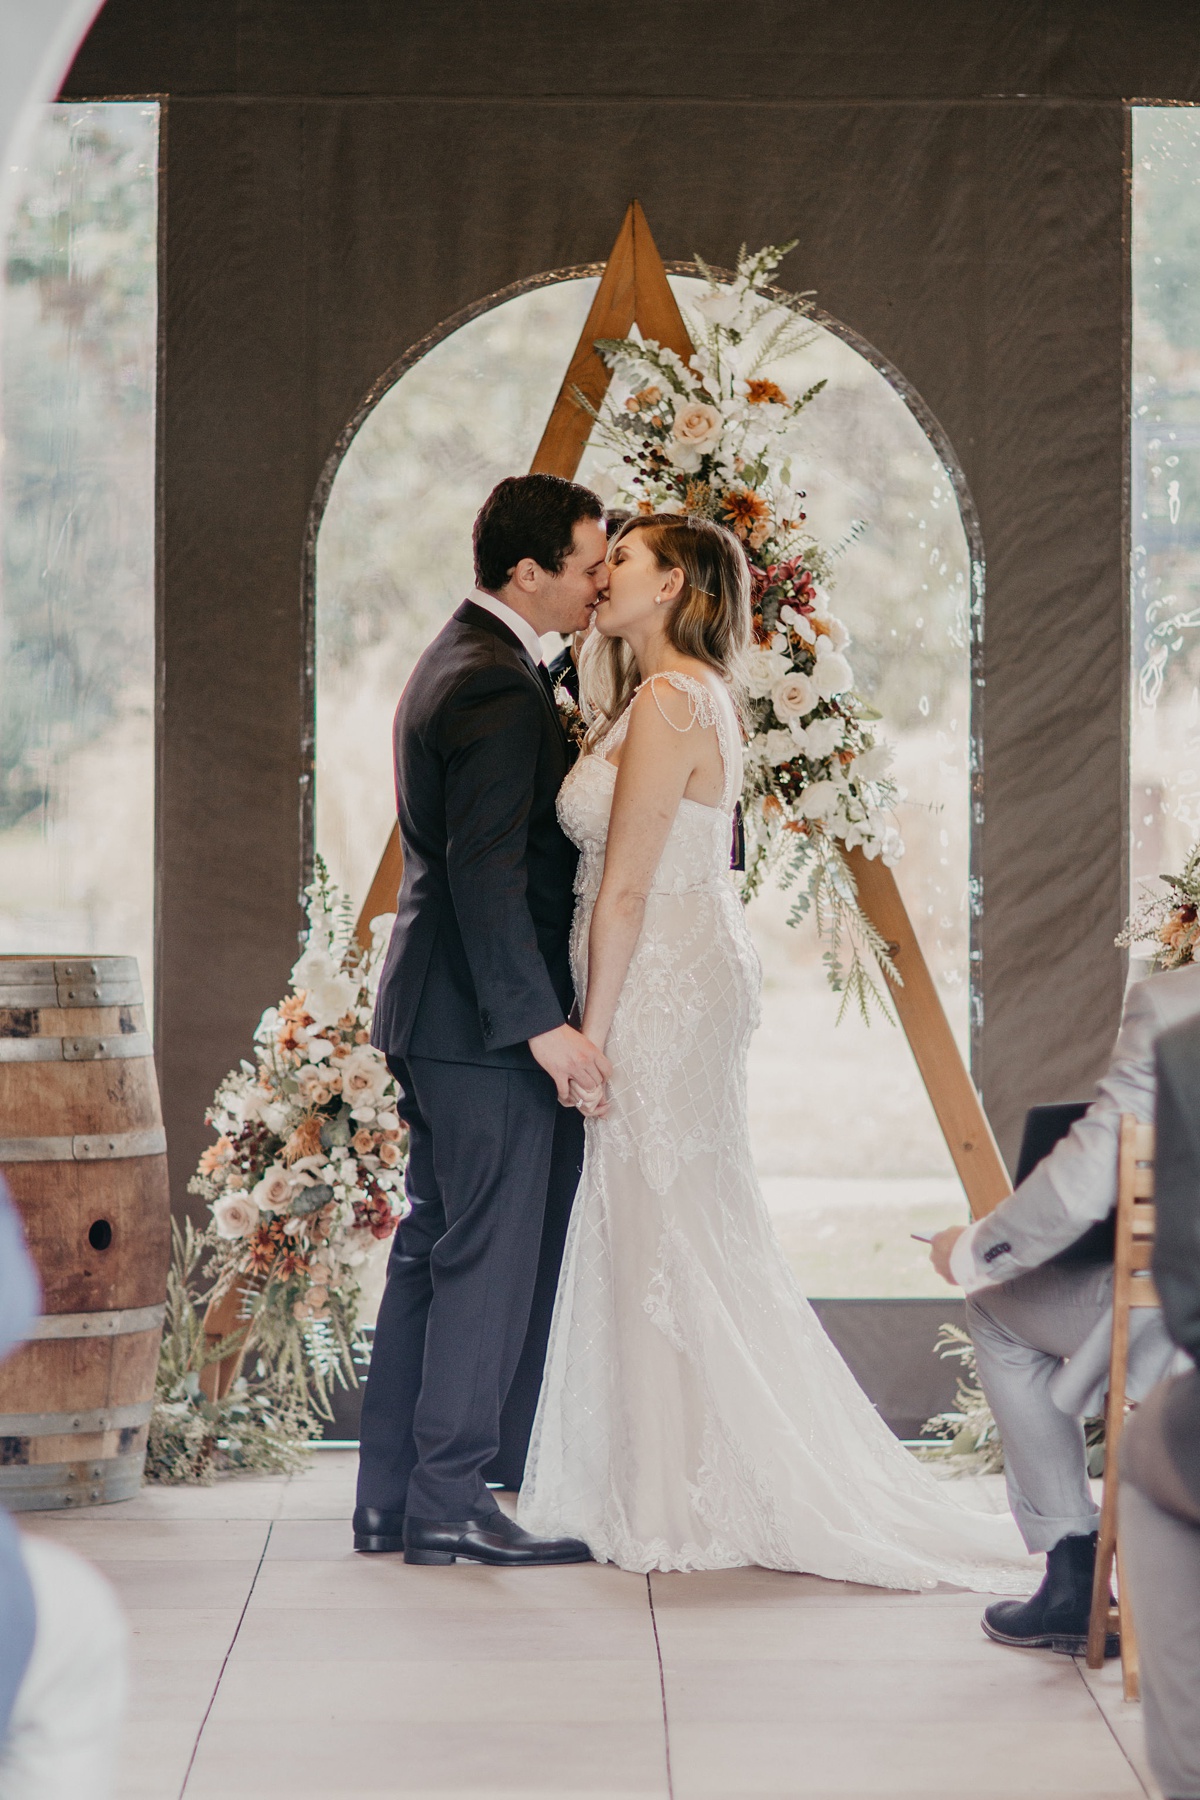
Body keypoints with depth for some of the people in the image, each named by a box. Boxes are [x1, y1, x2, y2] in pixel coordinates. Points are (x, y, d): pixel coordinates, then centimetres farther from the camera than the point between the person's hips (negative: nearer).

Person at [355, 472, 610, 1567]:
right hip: (487, 1023, -11)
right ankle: (449, 1505, 0)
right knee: (492, 1256, -4)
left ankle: (392, 1496, 16)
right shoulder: (499, 687, -18)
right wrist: (541, 1023, -25)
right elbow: (486, 873, -24)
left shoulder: (458, 661, 15)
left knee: (436, 1249, 12)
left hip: (438, 1016, 11)